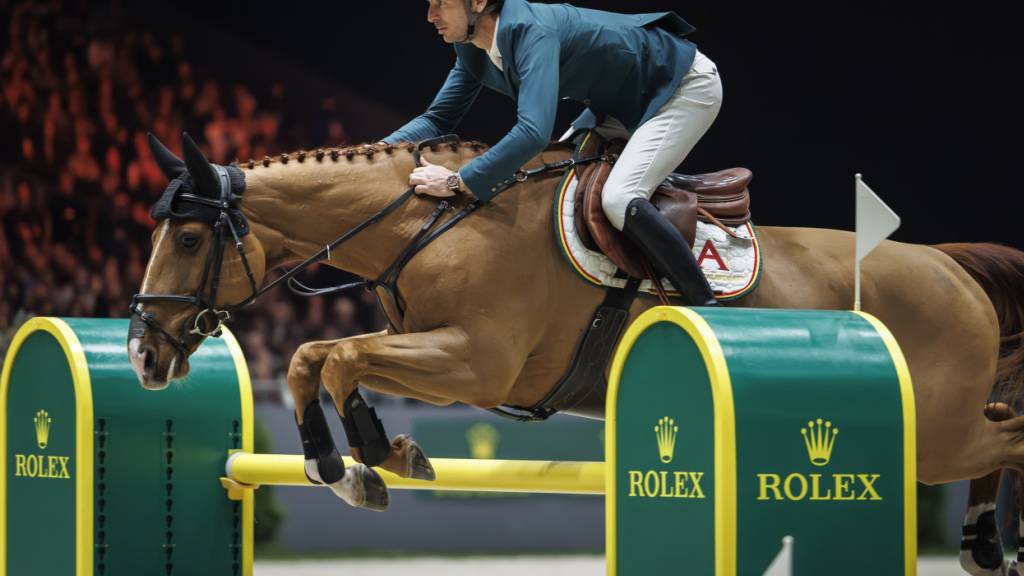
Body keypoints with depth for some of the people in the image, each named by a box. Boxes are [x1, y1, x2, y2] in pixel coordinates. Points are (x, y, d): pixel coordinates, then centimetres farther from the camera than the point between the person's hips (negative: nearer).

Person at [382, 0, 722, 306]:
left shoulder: (532, 32, -34)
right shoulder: (473, 49, -5)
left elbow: (534, 131, -45)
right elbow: (438, 119, 3)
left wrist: (457, 182, -43)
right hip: (627, 100, 10)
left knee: (618, 199, -27)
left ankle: (707, 308, -19)